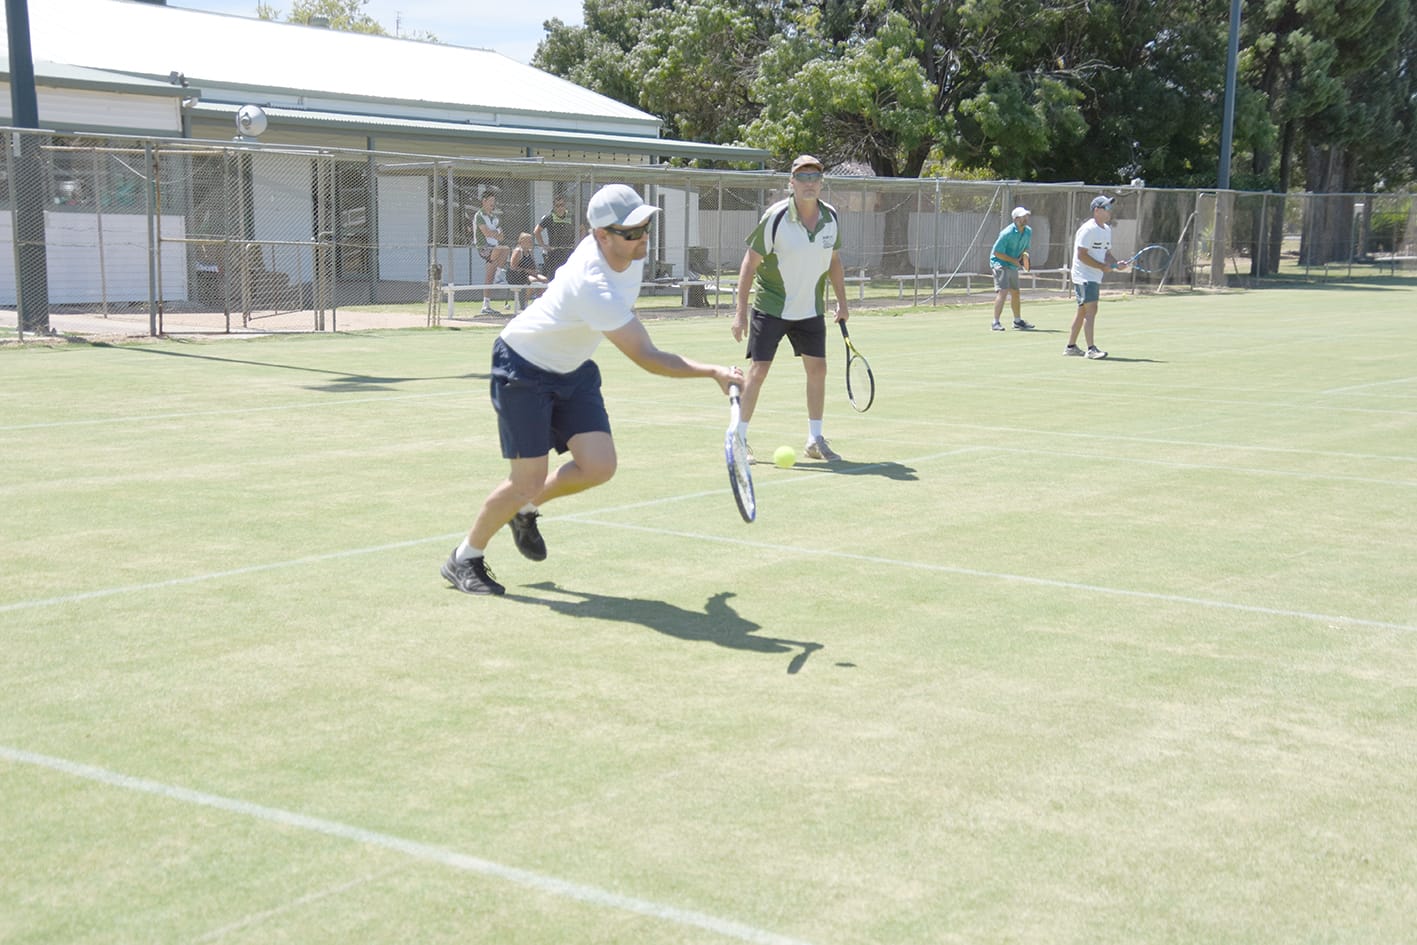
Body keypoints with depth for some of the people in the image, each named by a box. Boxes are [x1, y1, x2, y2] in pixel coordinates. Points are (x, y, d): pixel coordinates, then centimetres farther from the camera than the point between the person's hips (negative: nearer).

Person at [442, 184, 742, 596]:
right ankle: (465, 558, 13)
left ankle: (526, 509, 21)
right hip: (523, 367, -8)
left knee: (598, 466, -7)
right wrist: (713, 372, -40)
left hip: (573, 369, 8)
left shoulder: (630, 250, -12)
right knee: (528, 480, -10)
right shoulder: (593, 288, -38)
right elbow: (648, 358, -38)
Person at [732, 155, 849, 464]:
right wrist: (741, 312, -15)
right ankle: (739, 438, 4)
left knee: (817, 369, 5)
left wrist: (842, 301, 10)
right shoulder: (775, 217, -17)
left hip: (811, 309, 5)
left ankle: (815, 440, 18)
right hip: (771, 306, -5)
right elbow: (750, 264, -12)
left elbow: (834, 261, 14)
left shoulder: (831, 217, -2)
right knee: (758, 370, -6)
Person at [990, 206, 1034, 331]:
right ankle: (996, 323, -17)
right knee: (1002, 291, -18)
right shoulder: (1007, 233, -23)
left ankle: (1018, 321, 31)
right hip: (1000, 263, -8)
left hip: (1013, 266, 8)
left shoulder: (1028, 231, 2)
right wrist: (1014, 260, -22)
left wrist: (1024, 255, -6)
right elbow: (997, 252, -19)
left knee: (1015, 293, 17)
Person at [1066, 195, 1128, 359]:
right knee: (1091, 309, -16)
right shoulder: (1088, 229, -15)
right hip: (1084, 276, -10)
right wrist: (1102, 266, -18)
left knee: (1083, 311, 13)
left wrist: (1116, 263, 1)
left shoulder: (1107, 229, 14)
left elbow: (1107, 253, 20)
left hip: (1095, 278, 10)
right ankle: (1091, 348, -19)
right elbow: (1081, 254, -20)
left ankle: (1071, 346, 20)